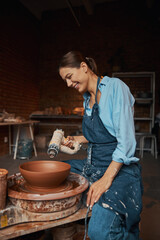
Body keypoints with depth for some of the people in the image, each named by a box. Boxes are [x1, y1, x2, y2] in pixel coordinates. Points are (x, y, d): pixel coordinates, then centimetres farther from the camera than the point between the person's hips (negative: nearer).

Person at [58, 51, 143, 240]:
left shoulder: (115, 86, -11)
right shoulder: (87, 98, 13)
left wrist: (106, 179, -23)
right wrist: (77, 139, 10)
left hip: (118, 168, -8)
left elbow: (126, 141, -18)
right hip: (92, 165, 8)